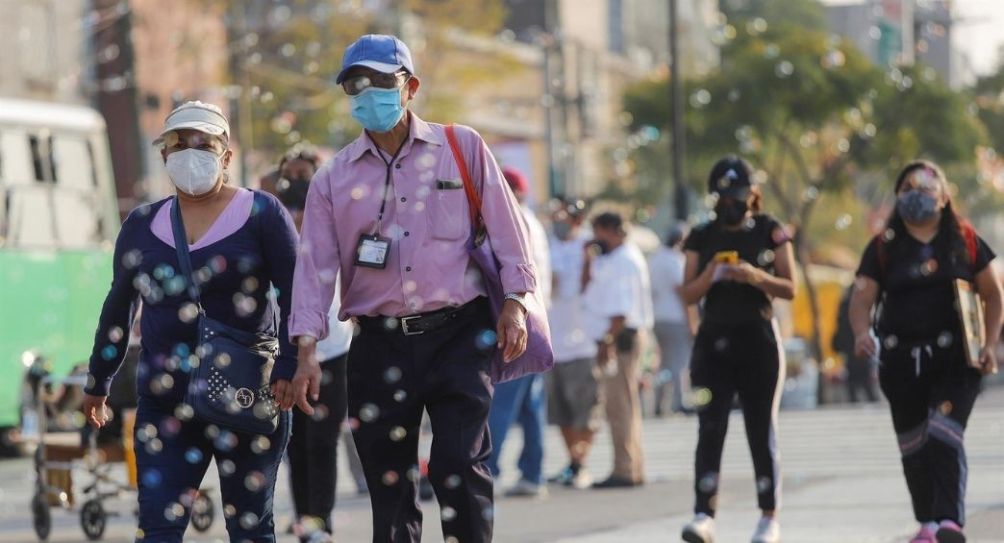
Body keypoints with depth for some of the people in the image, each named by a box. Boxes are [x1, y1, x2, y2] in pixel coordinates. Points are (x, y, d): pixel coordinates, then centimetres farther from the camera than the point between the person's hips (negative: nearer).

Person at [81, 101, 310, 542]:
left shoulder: (261, 213, 1)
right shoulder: (142, 225, 12)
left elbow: (296, 295, -4)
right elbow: (118, 307, 20)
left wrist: (291, 368, -16)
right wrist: (98, 384, 23)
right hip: (164, 403, 3)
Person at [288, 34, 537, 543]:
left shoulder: (462, 147, 7)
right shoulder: (333, 177, 10)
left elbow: (505, 225, 6)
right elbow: (315, 264, 4)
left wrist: (514, 301, -4)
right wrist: (306, 347, -7)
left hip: (458, 334, -2)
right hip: (379, 344, 2)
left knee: (459, 467, -13)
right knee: (389, 484, 3)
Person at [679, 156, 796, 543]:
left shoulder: (770, 233, 2)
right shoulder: (702, 238, 8)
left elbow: (790, 289, 1)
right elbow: (688, 294, 7)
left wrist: (757, 276, -16)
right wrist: (710, 275, -13)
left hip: (758, 340, -2)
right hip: (714, 339, 2)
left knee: (761, 430, 2)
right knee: (710, 429, -8)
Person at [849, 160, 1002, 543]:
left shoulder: (965, 240, 5)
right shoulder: (884, 247, 7)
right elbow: (862, 297, 2)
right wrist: (862, 333, -19)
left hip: (955, 357, -2)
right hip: (902, 360, 2)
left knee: (945, 435, -19)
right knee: (913, 446, 7)